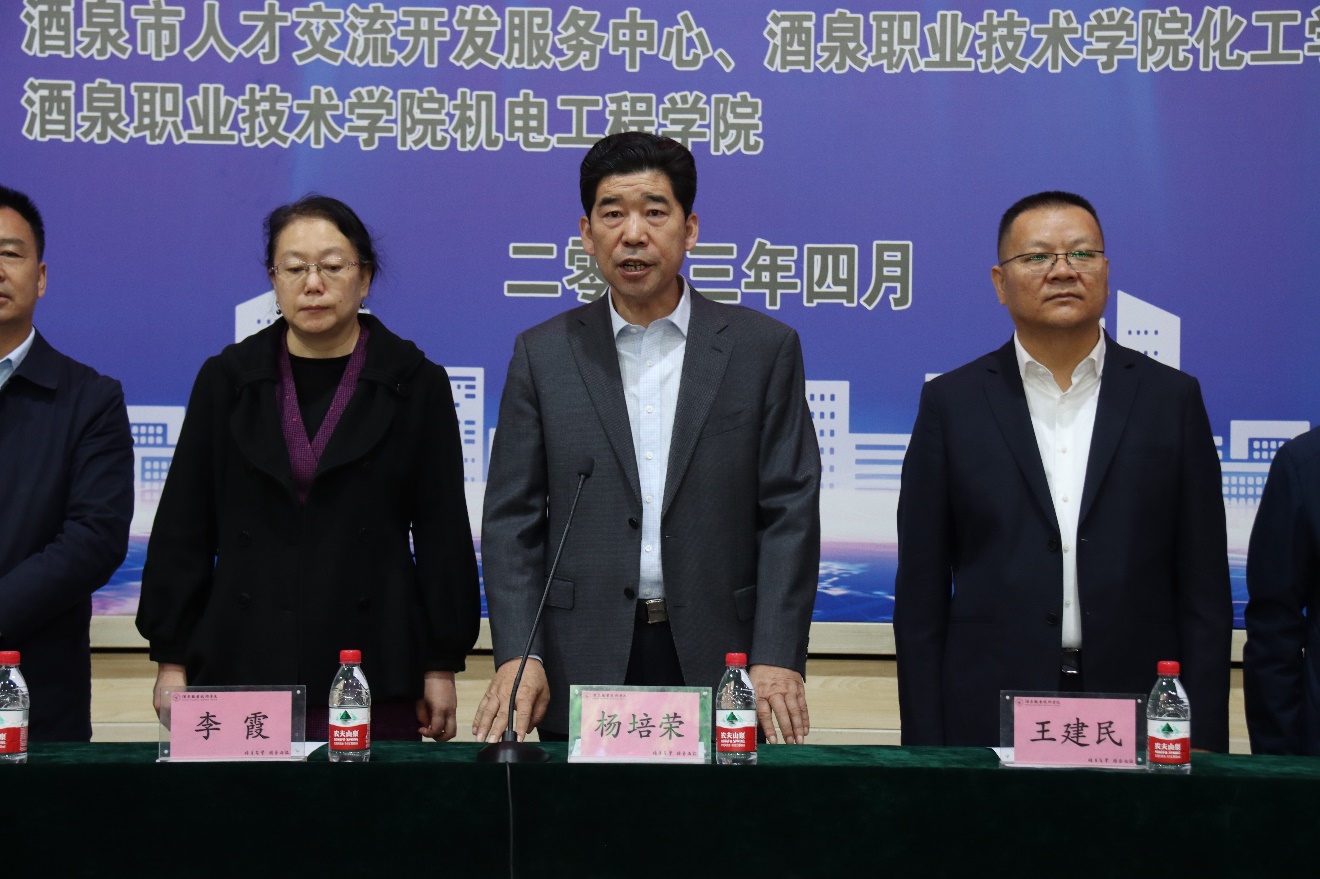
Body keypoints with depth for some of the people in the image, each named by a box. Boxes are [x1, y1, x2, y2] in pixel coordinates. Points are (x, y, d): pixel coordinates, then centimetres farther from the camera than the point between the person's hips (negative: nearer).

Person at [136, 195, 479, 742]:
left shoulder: (415, 383, 5)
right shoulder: (227, 379, 9)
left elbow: (444, 534, 4)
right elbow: (182, 530, 9)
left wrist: (442, 666, 1)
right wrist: (171, 659, 4)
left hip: (374, 670, -1)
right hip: (240, 668, 1)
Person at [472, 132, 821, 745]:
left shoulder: (764, 348, 3)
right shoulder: (542, 354, 6)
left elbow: (788, 513, 0)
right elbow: (512, 518, 4)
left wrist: (777, 658, -9)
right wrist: (517, 653, -8)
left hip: (720, 667, 0)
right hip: (582, 667, 1)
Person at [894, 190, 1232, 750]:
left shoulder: (1172, 399, 6)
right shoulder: (951, 403, 4)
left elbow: (1204, 591, 5)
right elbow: (920, 595, 3)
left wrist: (1201, 740, -1)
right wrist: (926, 746, -2)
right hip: (987, 724, 0)